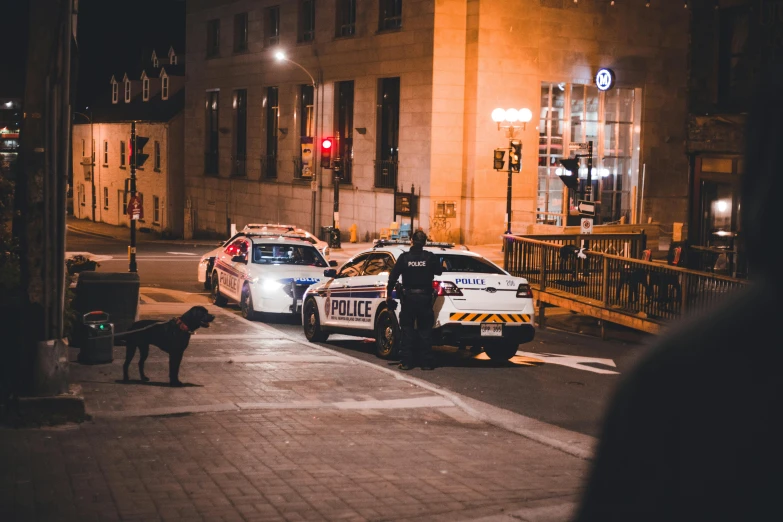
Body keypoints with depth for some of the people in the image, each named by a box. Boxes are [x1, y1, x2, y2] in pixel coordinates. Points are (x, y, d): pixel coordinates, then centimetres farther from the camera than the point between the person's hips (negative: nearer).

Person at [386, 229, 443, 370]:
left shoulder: (404, 257, -5)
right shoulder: (430, 257, -5)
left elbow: (393, 276, -4)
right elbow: (439, 272, 5)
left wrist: (389, 293, 8)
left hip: (408, 297, 0)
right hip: (425, 297, 0)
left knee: (407, 330, 6)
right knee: (425, 331, 6)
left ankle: (406, 362, 4)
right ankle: (427, 362, 5)